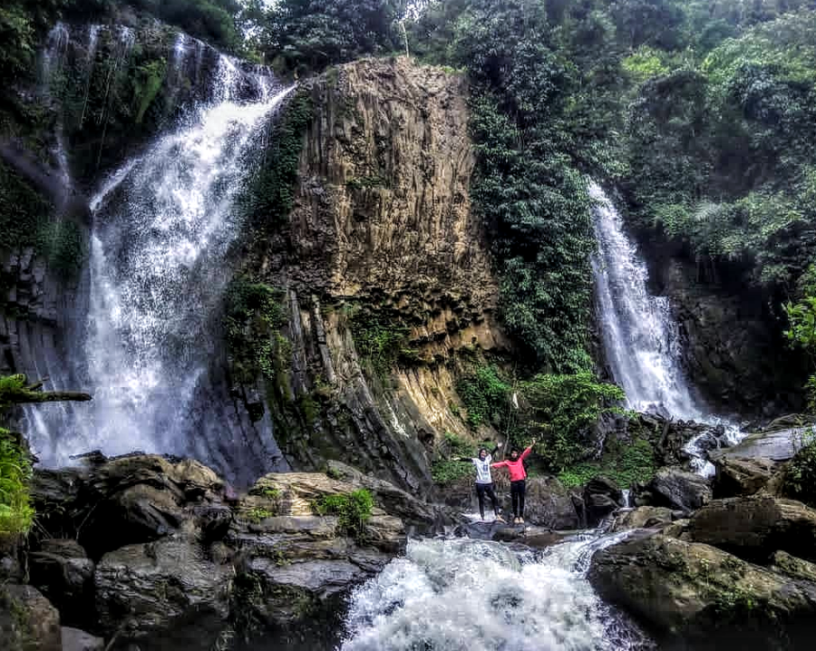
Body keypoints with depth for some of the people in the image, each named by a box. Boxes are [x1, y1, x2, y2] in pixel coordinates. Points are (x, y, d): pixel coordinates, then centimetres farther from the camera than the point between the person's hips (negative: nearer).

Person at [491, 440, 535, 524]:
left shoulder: (520, 459, 8)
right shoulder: (507, 462, 5)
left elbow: (526, 452, 0)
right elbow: (500, 464, -6)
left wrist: (532, 445, -12)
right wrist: (491, 465, -21)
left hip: (522, 481, 1)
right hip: (513, 482, -1)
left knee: (521, 498, 3)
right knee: (514, 499, 2)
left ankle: (521, 516, 7)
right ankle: (515, 516, 8)